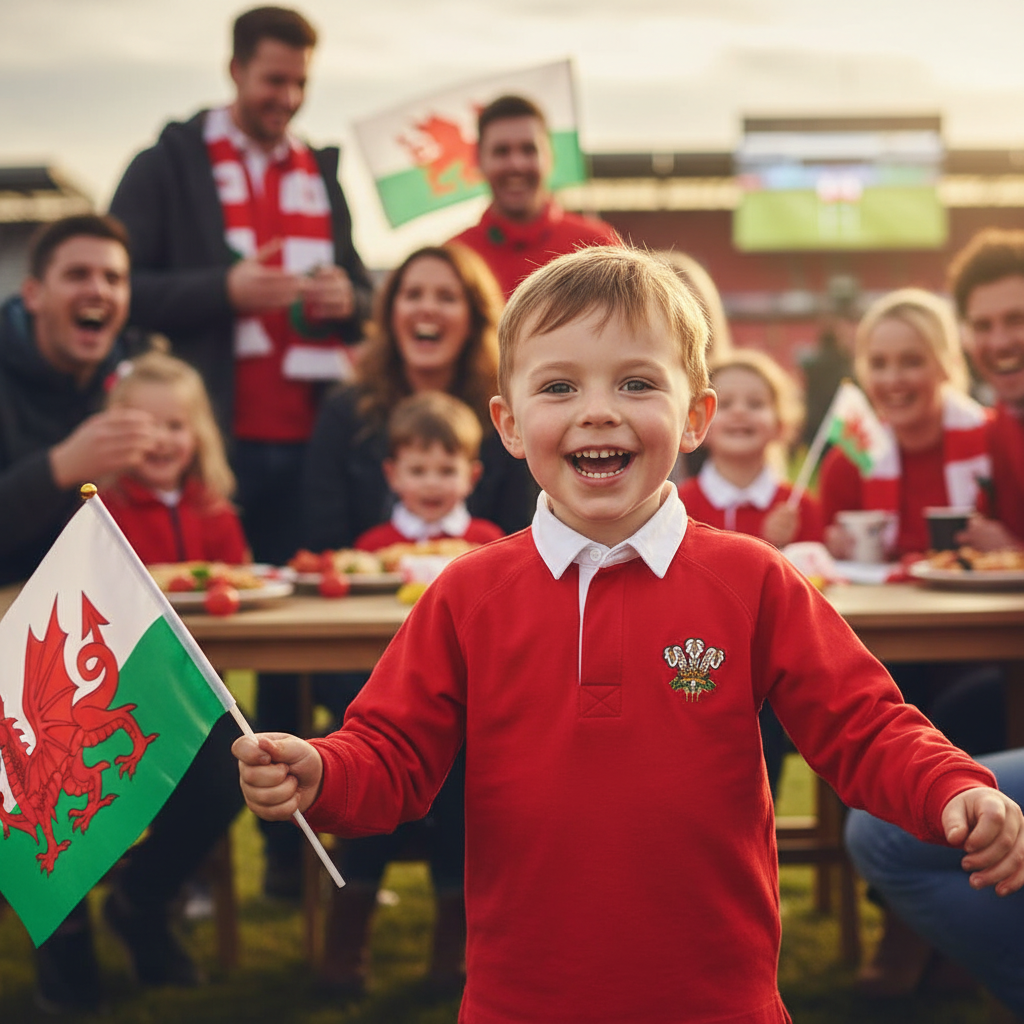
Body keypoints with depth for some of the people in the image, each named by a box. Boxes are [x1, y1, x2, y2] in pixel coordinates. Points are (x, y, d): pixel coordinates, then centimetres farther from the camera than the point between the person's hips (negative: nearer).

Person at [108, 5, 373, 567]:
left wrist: (347, 300, -4)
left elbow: (362, 303, 21)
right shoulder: (166, 165, 4)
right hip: (211, 437, -4)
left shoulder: (321, 173, 18)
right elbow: (119, 287, -5)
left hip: (307, 444, 4)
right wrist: (224, 289, -18)